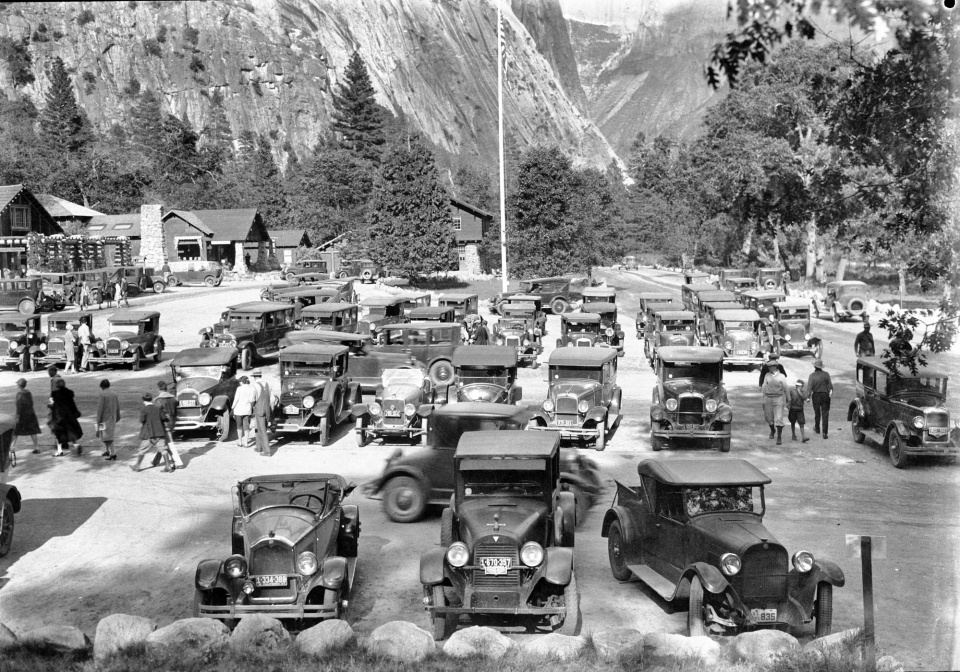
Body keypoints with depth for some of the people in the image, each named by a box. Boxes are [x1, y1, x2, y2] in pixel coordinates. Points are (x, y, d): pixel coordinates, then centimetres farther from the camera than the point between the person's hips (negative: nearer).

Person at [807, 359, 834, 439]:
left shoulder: (812, 375, -9)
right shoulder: (826, 374, -6)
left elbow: (809, 387, -13)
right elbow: (830, 385, -6)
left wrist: (808, 397, -8)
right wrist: (831, 392, 10)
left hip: (816, 395, 0)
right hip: (825, 395, 0)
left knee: (817, 413, 19)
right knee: (825, 414, 1)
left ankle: (817, 428, 37)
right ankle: (825, 433, -5)